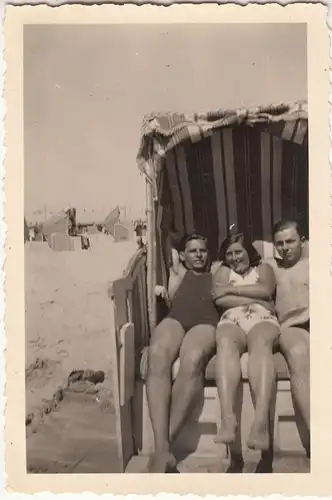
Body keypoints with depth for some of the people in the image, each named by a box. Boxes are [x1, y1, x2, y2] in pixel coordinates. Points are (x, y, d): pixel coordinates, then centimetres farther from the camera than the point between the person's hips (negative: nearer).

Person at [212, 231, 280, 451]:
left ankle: (261, 421, -57)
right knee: (225, 343, -37)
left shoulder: (263, 268, 28)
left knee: (261, 343, -38)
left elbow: (266, 290, 3)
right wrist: (257, 299, 2)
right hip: (232, 319, 1)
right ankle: (228, 418, -54)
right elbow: (220, 300, 8)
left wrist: (230, 289, 5)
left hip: (262, 318, -1)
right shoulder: (223, 271, 29)